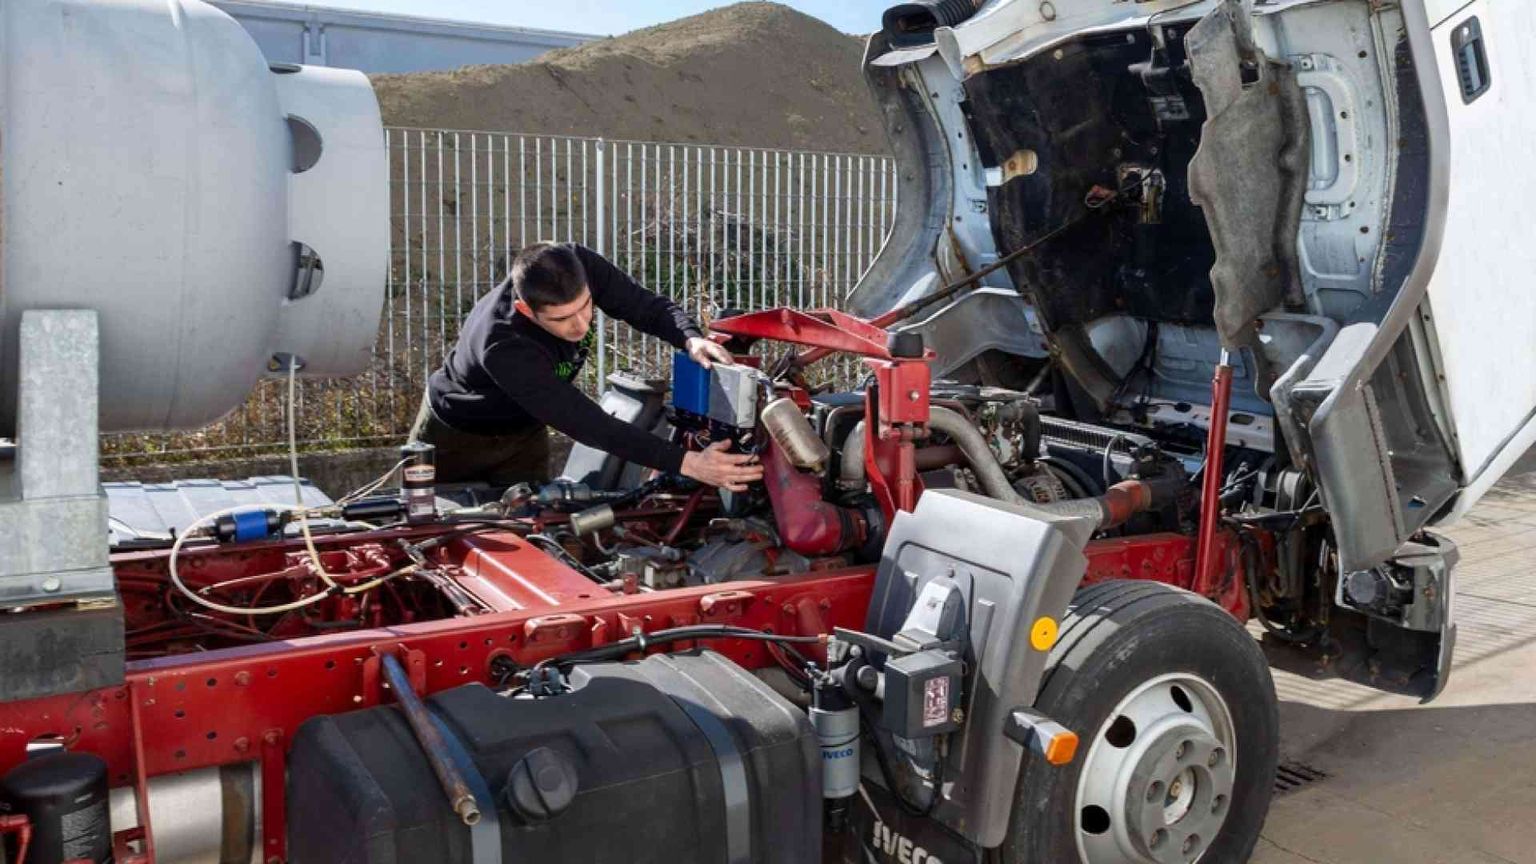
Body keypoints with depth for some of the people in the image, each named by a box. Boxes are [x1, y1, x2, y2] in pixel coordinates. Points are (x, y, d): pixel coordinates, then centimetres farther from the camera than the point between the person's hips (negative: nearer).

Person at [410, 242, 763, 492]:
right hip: (456, 437, -4)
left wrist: (692, 339, -40)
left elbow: (650, 307, -17)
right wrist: (688, 463, -50)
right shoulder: (503, 348, -44)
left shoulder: (581, 266, -30)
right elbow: (590, 426, -44)